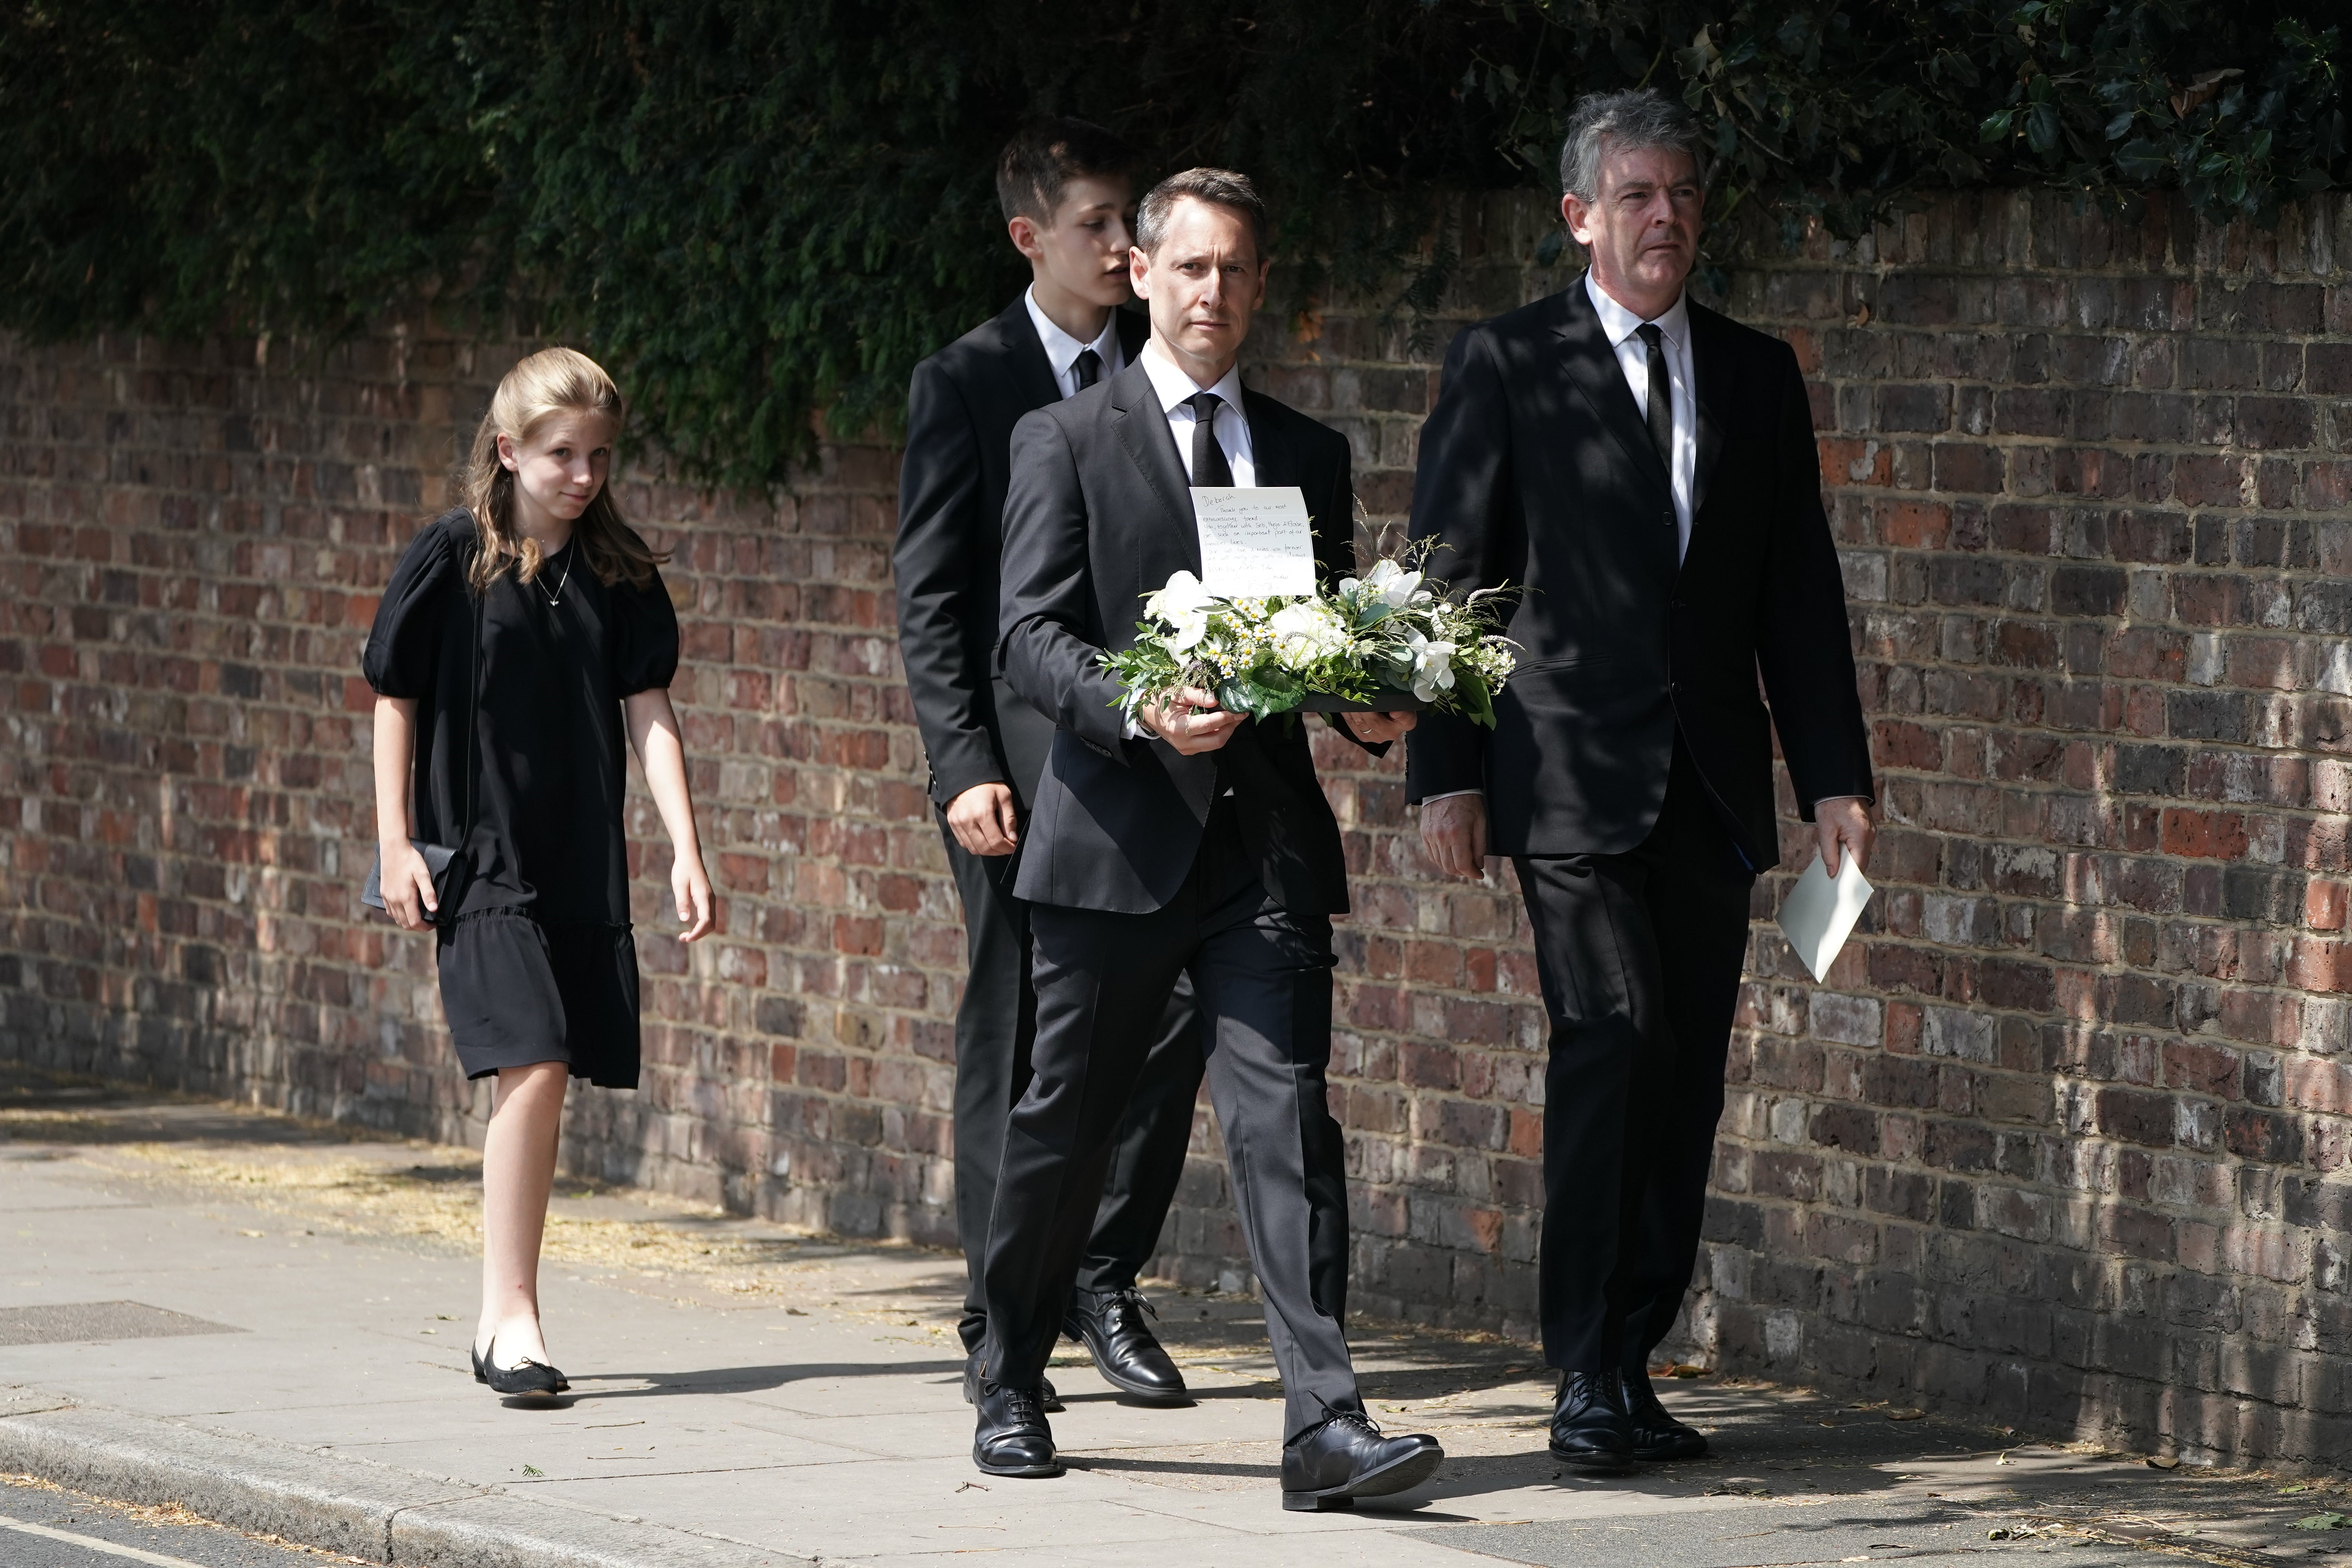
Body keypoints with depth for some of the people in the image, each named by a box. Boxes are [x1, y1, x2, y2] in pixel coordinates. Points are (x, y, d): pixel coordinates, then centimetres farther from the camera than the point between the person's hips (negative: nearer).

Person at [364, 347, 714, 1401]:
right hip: (478, 858, -4)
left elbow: (647, 712, 3)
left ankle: (500, 1316, 16)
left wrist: (686, 850, -6)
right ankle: (512, 1313, -14)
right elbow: (395, 701, 1)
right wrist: (394, 846, -3)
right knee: (534, 1066, -18)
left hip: (584, 866, 4)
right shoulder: (454, 556, -4)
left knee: (542, 1078, 5)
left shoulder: (620, 572, 6)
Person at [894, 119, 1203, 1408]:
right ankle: (1002, 1318, 9)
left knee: (1176, 1001, -8)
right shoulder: (965, 385, 0)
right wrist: (964, 768, -12)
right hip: (1021, 757, -3)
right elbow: (929, 600, -3)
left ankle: (1104, 1278, 8)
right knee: (1015, 1038, 0)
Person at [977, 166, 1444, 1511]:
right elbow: (1031, 635, -6)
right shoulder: (1067, 441, 3)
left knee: (1287, 1118, -10)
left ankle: (1324, 1424, -17)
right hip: (1118, 836, -2)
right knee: (1065, 1129, 8)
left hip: (1266, 840, 2)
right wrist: (1142, 714, -23)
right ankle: (1012, 1390, 27)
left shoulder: (1311, 456, 15)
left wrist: (1373, 710, -3)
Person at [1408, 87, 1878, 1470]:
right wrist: (1445, 773, -6)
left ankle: (1632, 1365, 9)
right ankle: (1588, 1372, -12)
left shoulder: (1757, 375, 14)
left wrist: (1836, 774, 8)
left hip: (1713, 785, 4)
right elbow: (1448, 577, 1)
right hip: (1572, 773, -4)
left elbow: (1800, 591, 15)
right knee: (1615, 1036, -16)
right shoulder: (1507, 366, 2)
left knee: (1688, 1075, 2)